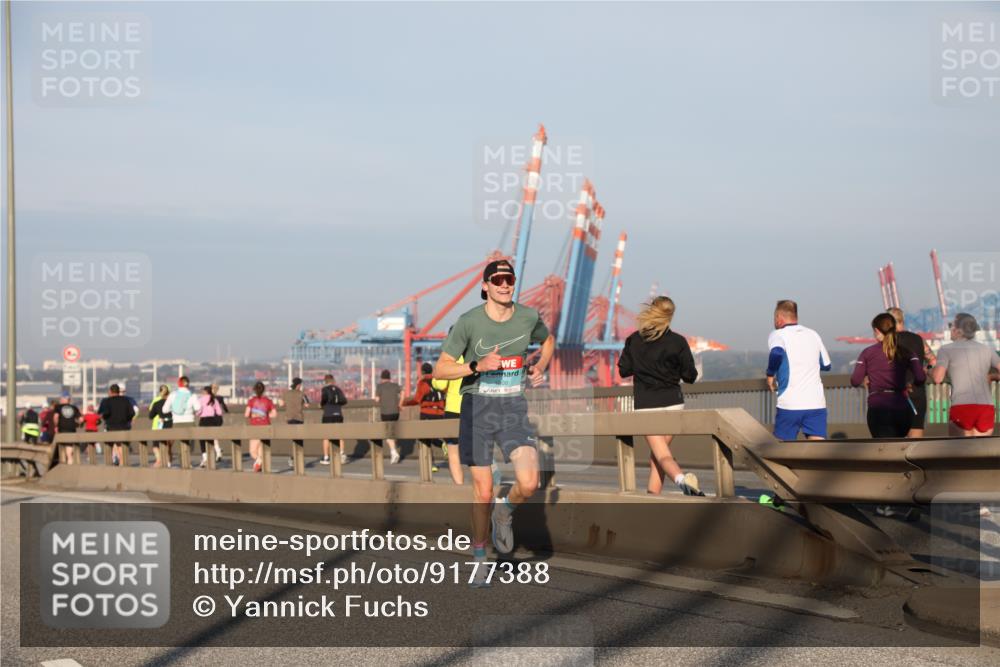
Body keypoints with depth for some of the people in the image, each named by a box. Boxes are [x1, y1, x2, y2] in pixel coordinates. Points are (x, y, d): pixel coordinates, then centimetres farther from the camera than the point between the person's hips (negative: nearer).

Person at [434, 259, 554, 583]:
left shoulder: (528, 317, 2)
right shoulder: (469, 322, -8)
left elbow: (548, 340, 26)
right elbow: (440, 370, -6)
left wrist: (540, 367, 7)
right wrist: (478, 366, -20)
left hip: (514, 409, 2)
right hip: (477, 408, -2)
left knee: (528, 483, -18)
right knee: (483, 492, 2)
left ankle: (505, 512, 17)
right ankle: (479, 559, 23)